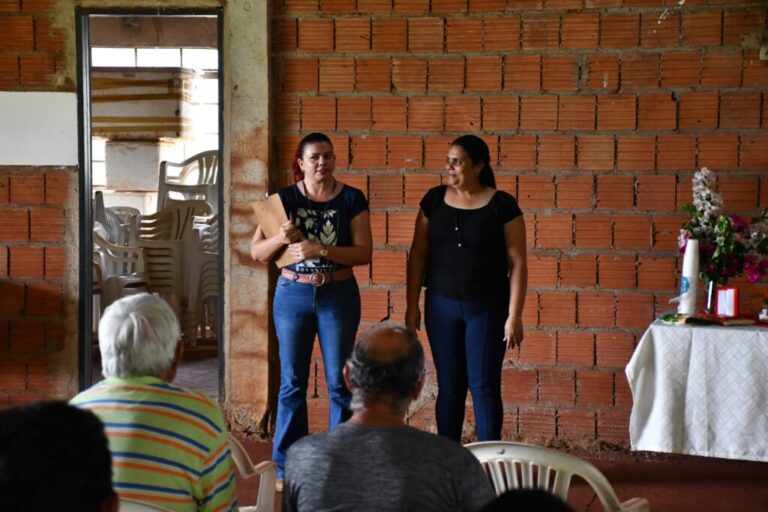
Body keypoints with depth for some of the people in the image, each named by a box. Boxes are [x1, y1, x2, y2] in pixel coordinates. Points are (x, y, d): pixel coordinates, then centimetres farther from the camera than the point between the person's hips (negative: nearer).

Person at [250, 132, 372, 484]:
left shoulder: (352, 199, -2)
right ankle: (287, 465, 14)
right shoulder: (284, 198, 1)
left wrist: (319, 249, -21)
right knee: (292, 382, 5)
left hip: (338, 296, -1)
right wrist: (280, 238, -20)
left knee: (339, 381, 2)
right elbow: (256, 252, 1)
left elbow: (364, 252, -9)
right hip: (293, 295, 1)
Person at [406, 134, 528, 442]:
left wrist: (514, 316, -11)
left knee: (484, 386, -1)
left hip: (487, 308, -3)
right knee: (449, 386, 8)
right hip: (441, 306, 3)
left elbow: (517, 262, -6)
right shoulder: (434, 200, 3)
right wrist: (412, 305, 3)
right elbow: (418, 254, 7)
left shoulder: (502, 205, -6)